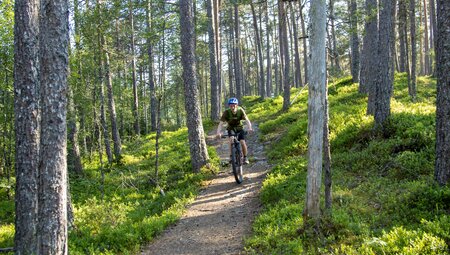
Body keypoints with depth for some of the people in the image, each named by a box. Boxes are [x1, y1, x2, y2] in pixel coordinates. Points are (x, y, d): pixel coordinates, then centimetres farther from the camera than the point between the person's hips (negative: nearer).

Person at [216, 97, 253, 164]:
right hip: (231, 128, 0)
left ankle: (245, 158, 7)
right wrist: (218, 132, -49)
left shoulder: (240, 110, -25)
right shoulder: (226, 112, -26)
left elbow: (247, 120, -33)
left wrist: (249, 128, -53)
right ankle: (231, 157, -14)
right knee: (231, 140, -27)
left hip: (239, 128, 0)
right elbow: (221, 123, -31)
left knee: (243, 142, -15)